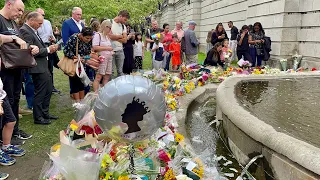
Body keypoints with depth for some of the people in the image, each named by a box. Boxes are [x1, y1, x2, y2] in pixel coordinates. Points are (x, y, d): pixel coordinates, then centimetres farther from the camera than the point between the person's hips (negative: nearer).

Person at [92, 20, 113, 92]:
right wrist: (107, 48, -14)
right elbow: (95, 47, -17)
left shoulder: (107, 36, 20)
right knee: (98, 77, -9)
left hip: (109, 58, 8)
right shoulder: (97, 35, -6)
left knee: (107, 77, 7)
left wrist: (111, 51, 12)